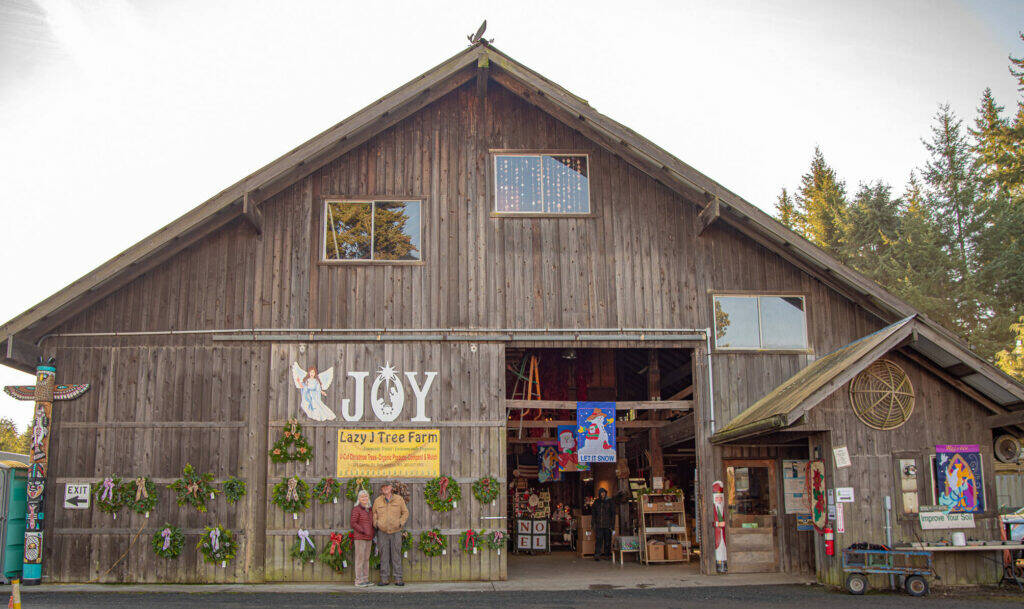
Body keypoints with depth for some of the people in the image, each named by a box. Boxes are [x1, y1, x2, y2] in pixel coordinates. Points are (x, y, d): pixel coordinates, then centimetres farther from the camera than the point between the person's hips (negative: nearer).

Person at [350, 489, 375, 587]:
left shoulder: (369, 509, 14)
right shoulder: (356, 509, -7)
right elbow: (352, 523, -13)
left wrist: (372, 534, 10)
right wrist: (363, 531, -16)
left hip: (368, 538, 7)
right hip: (359, 538, -7)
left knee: (366, 558, 9)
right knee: (360, 558, -6)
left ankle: (365, 579, 14)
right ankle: (358, 580, -2)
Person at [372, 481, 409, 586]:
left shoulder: (399, 499, 1)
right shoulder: (377, 501, 3)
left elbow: (405, 512, 9)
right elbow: (374, 514, 16)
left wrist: (400, 523, -2)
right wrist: (376, 524, 2)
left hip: (396, 532, -1)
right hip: (382, 533, 1)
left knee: (396, 555, 0)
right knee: (384, 556, 2)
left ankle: (398, 579, 3)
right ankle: (384, 579, 7)